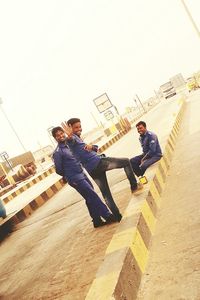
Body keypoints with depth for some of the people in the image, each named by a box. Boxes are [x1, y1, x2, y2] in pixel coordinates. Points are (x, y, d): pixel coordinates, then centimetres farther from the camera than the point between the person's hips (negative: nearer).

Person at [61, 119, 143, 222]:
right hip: (99, 163, -8)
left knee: (106, 194, 13)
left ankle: (117, 216, 19)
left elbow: (96, 148, 18)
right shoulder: (73, 138, -5)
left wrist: (91, 146, -6)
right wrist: (69, 136, -57)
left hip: (92, 171, 8)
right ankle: (134, 186, 10)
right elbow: (71, 140, -33)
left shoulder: (79, 139, 24)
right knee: (126, 161, 6)